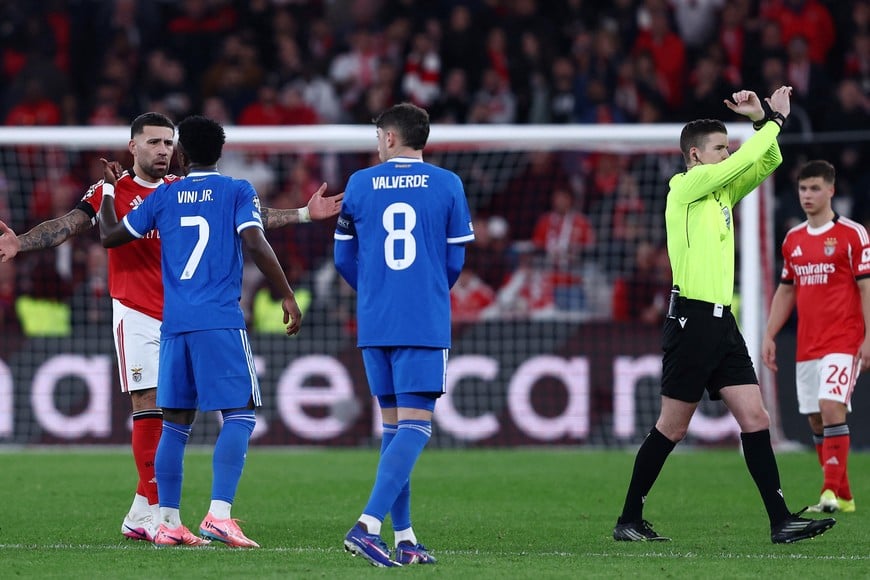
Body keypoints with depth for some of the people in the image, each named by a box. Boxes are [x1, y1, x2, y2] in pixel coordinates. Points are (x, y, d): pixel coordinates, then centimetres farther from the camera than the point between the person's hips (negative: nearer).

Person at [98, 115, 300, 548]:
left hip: (173, 325, 4)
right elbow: (256, 244, -11)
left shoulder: (163, 197, 11)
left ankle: (168, 522, 9)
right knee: (240, 415, -3)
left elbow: (111, 236, 19)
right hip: (221, 322, -4)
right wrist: (287, 296, -6)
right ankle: (218, 515, -18)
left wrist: (108, 191, 36)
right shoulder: (238, 192, 2)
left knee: (176, 422, 11)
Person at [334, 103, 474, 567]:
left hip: (374, 322, 3)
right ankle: (368, 524, -23)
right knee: (415, 427, -6)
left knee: (393, 427, 13)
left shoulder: (359, 185, 4)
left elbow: (344, 258, 9)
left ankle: (404, 538, 10)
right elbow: (456, 260, 4)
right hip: (426, 323, -3)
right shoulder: (447, 185, 0)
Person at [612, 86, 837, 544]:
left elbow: (765, 162, 17)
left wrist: (763, 119, 1)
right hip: (692, 320, -8)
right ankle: (629, 520, 8)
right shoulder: (686, 186, -7)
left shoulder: (723, 191, 16)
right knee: (672, 426, -2)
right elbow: (743, 161, -14)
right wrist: (774, 120, -4)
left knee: (755, 419, -1)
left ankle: (780, 521, -4)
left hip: (722, 322, 8)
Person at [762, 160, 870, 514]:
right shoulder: (792, 240, 13)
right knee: (815, 419, 5)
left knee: (831, 407, -19)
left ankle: (832, 491, -20)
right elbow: (786, 291, 20)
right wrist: (769, 336, 13)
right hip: (806, 346, 6)